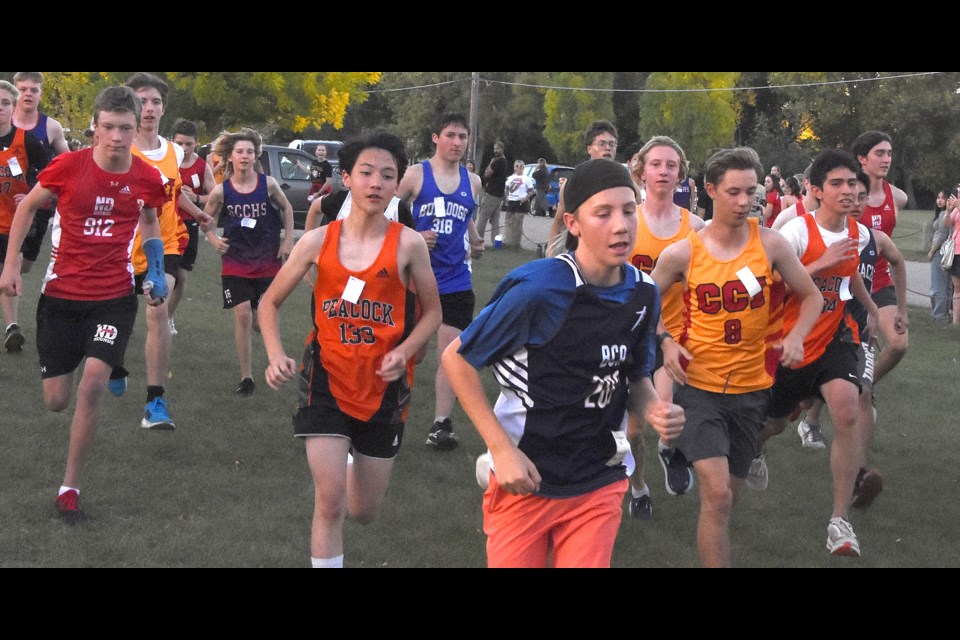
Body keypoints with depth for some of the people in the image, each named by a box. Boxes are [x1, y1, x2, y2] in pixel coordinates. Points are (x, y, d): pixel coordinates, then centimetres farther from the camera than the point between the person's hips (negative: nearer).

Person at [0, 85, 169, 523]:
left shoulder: (147, 178, -5)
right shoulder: (67, 167, -11)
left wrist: (155, 273, 6)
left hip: (115, 296, 0)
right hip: (61, 294, 0)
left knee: (93, 381, -20)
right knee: (56, 401, 3)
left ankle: (71, 487, -6)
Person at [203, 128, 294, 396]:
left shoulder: (268, 184, -8)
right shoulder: (221, 191, -7)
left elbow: (286, 208, 10)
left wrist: (288, 240, 4)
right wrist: (214, 240, -6)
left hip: (268, 261, 0)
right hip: (236, 262, 0)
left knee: (261, 322, 1)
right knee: (242, 316, -8)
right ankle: (246, 378, 1)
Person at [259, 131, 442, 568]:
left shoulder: (408, 244, -8)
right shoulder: (318, 241, -5)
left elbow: (432, 311, 3)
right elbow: (270, 303, 6)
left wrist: (404, 352, -15)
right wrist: (276, 355, -11)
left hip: (384, 388, 1)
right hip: (327, 381, -1)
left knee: (363, 513, 15)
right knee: (330, 503, -13)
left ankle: (351, 464, 51)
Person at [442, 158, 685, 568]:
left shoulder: (643, 293, -2)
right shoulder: (537, 288, -19)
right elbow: (457, 359, -12)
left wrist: (653, 410, -10)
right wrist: (502, 450, -16)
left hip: (599, 484, 4)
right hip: (526, 478, -4)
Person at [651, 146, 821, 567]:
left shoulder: (770, 244, -5)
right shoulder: (682, 253, -8)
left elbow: (811, 297, 8)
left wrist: (795, 337, -9)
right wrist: (665, 341, -9)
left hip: (751, 388, 3)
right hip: (698, 386, -3)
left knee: (728, 496, 17)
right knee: (717, 493, -17)